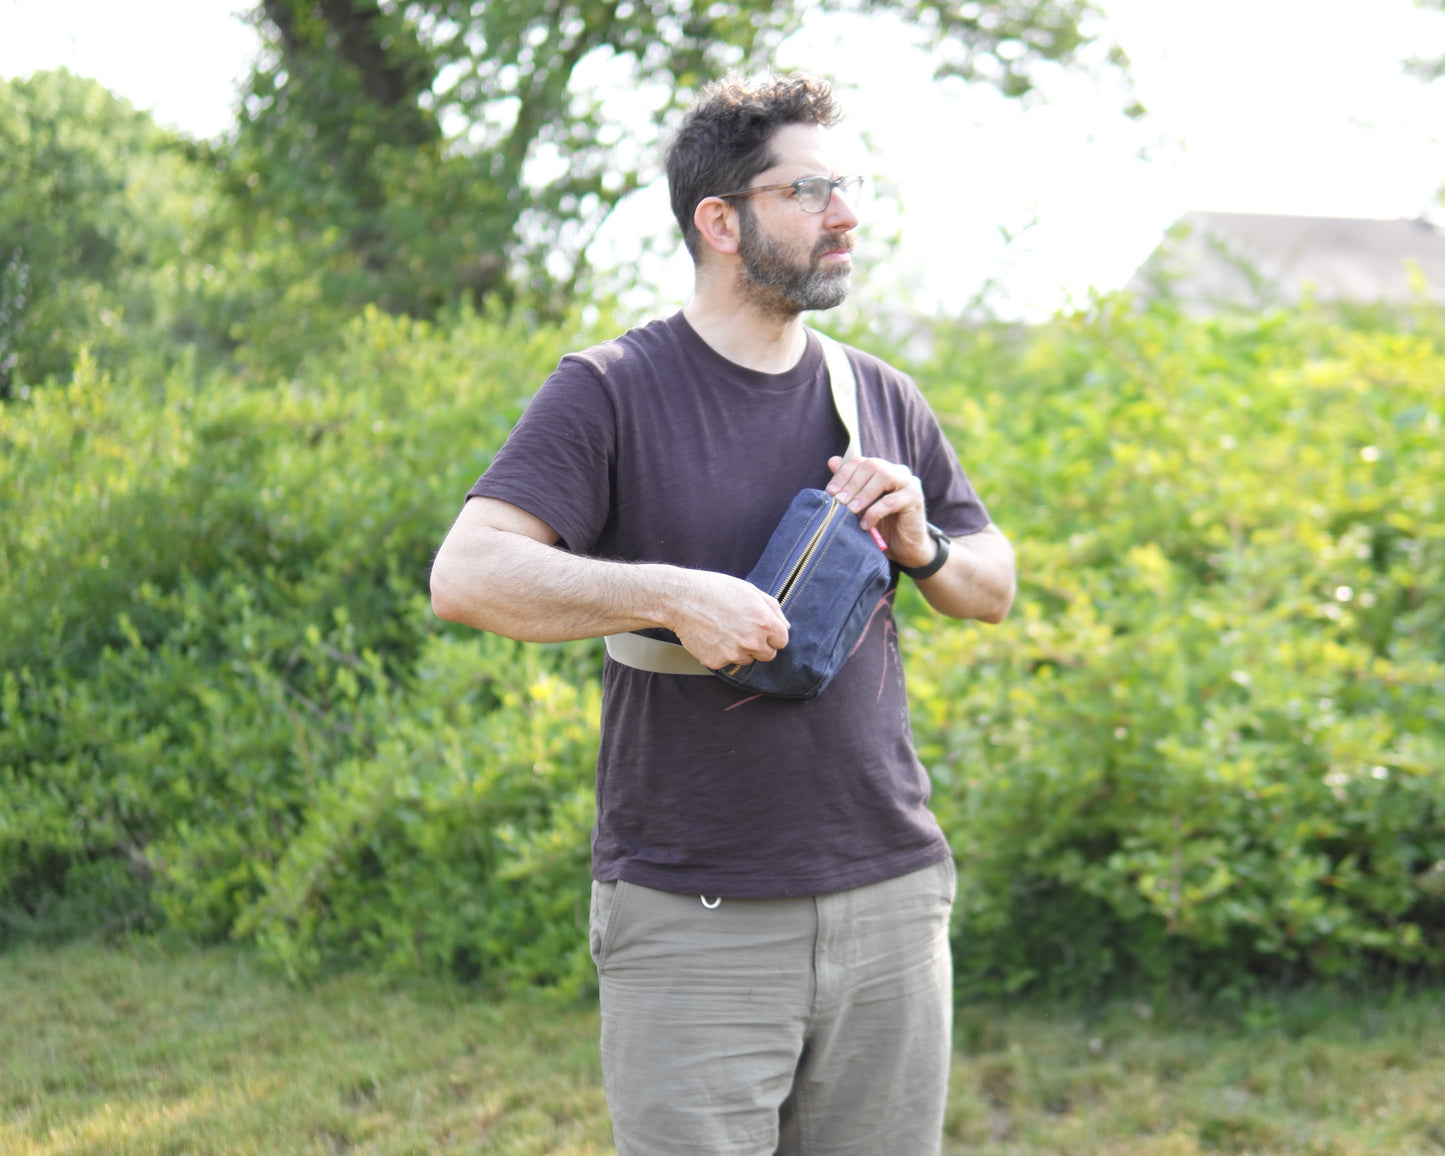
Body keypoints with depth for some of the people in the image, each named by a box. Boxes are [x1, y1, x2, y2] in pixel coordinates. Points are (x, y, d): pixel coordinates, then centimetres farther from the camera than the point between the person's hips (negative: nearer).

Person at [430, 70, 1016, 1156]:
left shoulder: (882, 398, 11)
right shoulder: (610, 394, -6)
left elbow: (995, 585, 21)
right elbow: (466, 574, -17)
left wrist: (920, 543, -1)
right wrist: (672, 595, -26)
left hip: (891, 901, 5)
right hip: (692, 928, -5)